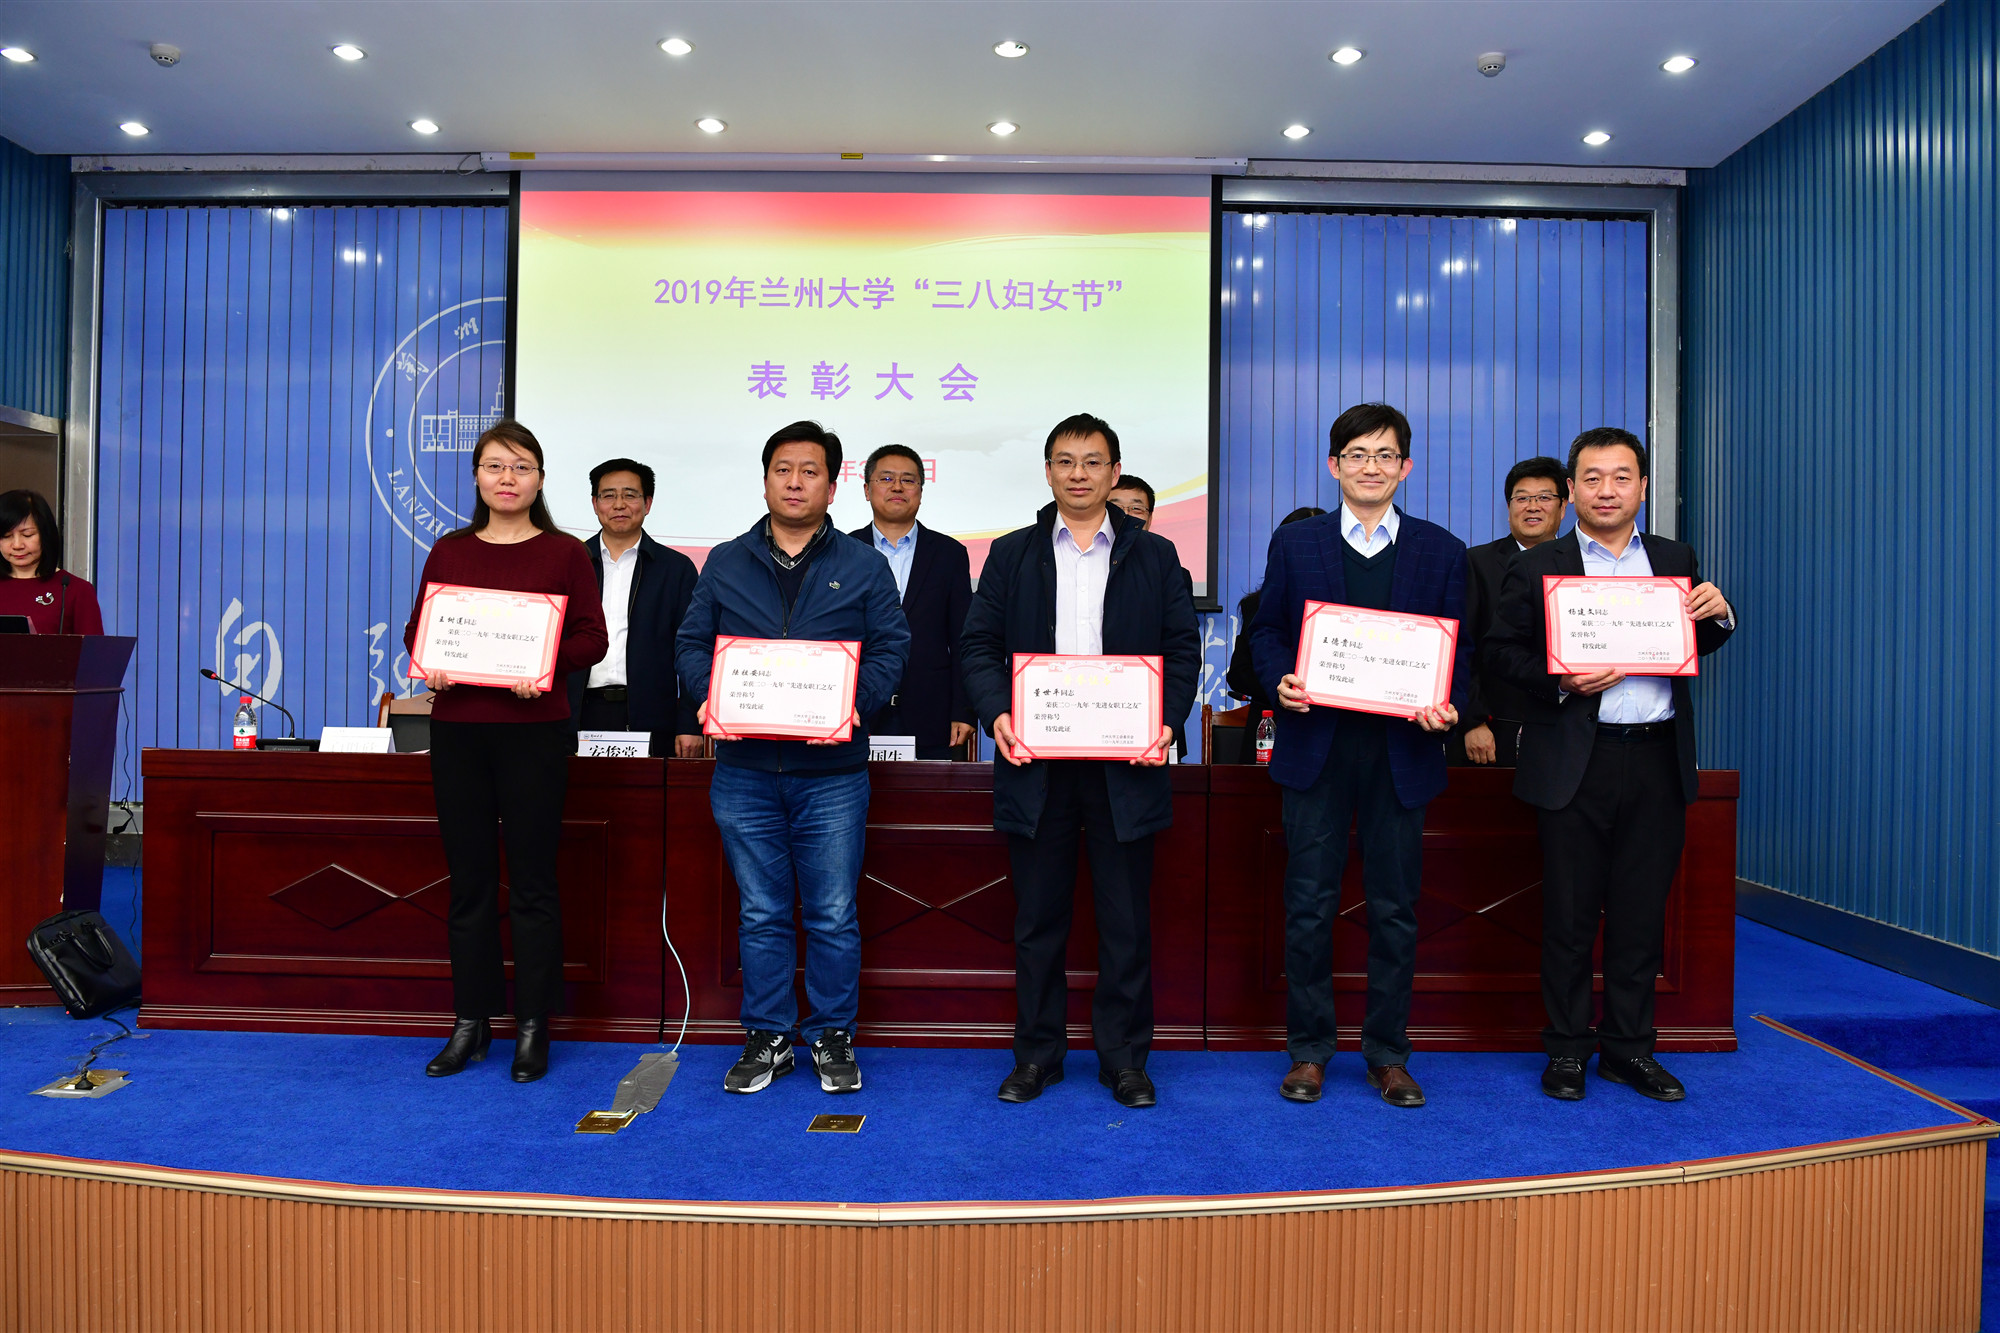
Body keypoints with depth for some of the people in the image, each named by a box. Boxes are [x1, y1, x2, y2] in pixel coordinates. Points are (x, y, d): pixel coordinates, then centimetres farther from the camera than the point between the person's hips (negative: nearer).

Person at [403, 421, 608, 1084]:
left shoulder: (565, 552, 3)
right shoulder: (449, 551, 12)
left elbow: (592, 636, -2)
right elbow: (417, 627, 13)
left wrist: (545, 664, -19)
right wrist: (428, 663, -8)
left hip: (534, 729, -3)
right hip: (456, 726, 3)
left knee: (532, 881, 2)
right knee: (468, 879, 9)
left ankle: (533, 1026, 12)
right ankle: (471, 1021, 21)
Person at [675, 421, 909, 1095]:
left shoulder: (864, 567, 7)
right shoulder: (725, 564, 12)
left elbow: (891, 649, 1)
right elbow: (692, 643, 10)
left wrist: (854, 704, -16)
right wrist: (711, 697, -10)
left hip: (832, 771, -1)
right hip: (744, 769, 2)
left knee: (833, 915, 5)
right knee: (761, 914, 10)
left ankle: (834, 1038, 21)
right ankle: (767, 1040, 23)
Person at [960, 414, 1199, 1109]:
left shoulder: (1155, 555, 9)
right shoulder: (1011, 554, 10)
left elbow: (1182, 649, 6)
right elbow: (978, 644, 6)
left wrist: (1164, 722, -9)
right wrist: (996, 713, -10)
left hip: (1124, 764, 0)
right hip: (1036, 763, 1)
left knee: (1126, 918, 6)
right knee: (1037, 917, 9)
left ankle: (1124, 1057, 20)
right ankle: (1037, 1053, 23)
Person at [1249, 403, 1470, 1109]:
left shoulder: (1442, 551, 8)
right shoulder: (1294, 543, 8)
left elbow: (1460, 646, 8)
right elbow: (1267, 628, 9)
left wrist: (1446, 705, -10)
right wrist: (1280, 681, -10)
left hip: (1401, 750, 1)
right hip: (1316, 744, 0)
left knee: (1395, 908, 8)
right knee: (1309, 904, 4)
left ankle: (1387, 1052, 22)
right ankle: (1308, 1050, 18)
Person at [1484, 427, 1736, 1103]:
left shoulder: (1676, 560, 13)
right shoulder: (1536, 567, 3)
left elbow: (1694, 647, 18)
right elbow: (1502, 649, -1)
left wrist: (1718, 616, -3)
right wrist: (1560, 680, -17)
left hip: (1658, 761, 3)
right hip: (1576, 762, -3)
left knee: (1642, 911, 10)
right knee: (1569, 913, 5)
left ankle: (1629, 1046, 24)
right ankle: (1567, 1048, 18)